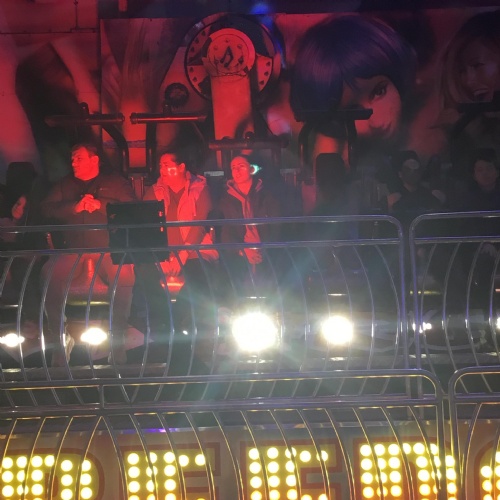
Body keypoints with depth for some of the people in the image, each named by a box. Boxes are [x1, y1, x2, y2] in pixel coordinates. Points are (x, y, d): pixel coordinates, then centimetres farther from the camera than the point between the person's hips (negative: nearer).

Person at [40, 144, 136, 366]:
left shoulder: (115, 182, 14)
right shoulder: (64, 185, 21)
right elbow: (47, 209, 7)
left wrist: (101, 205, -12)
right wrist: (74, 207, -8)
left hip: (108, 248, -2)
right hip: (72, 248, 2)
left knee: (123, 276, -36)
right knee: (49, 274, -30)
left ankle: (117, 336, -26)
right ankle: (59, 335, -19)